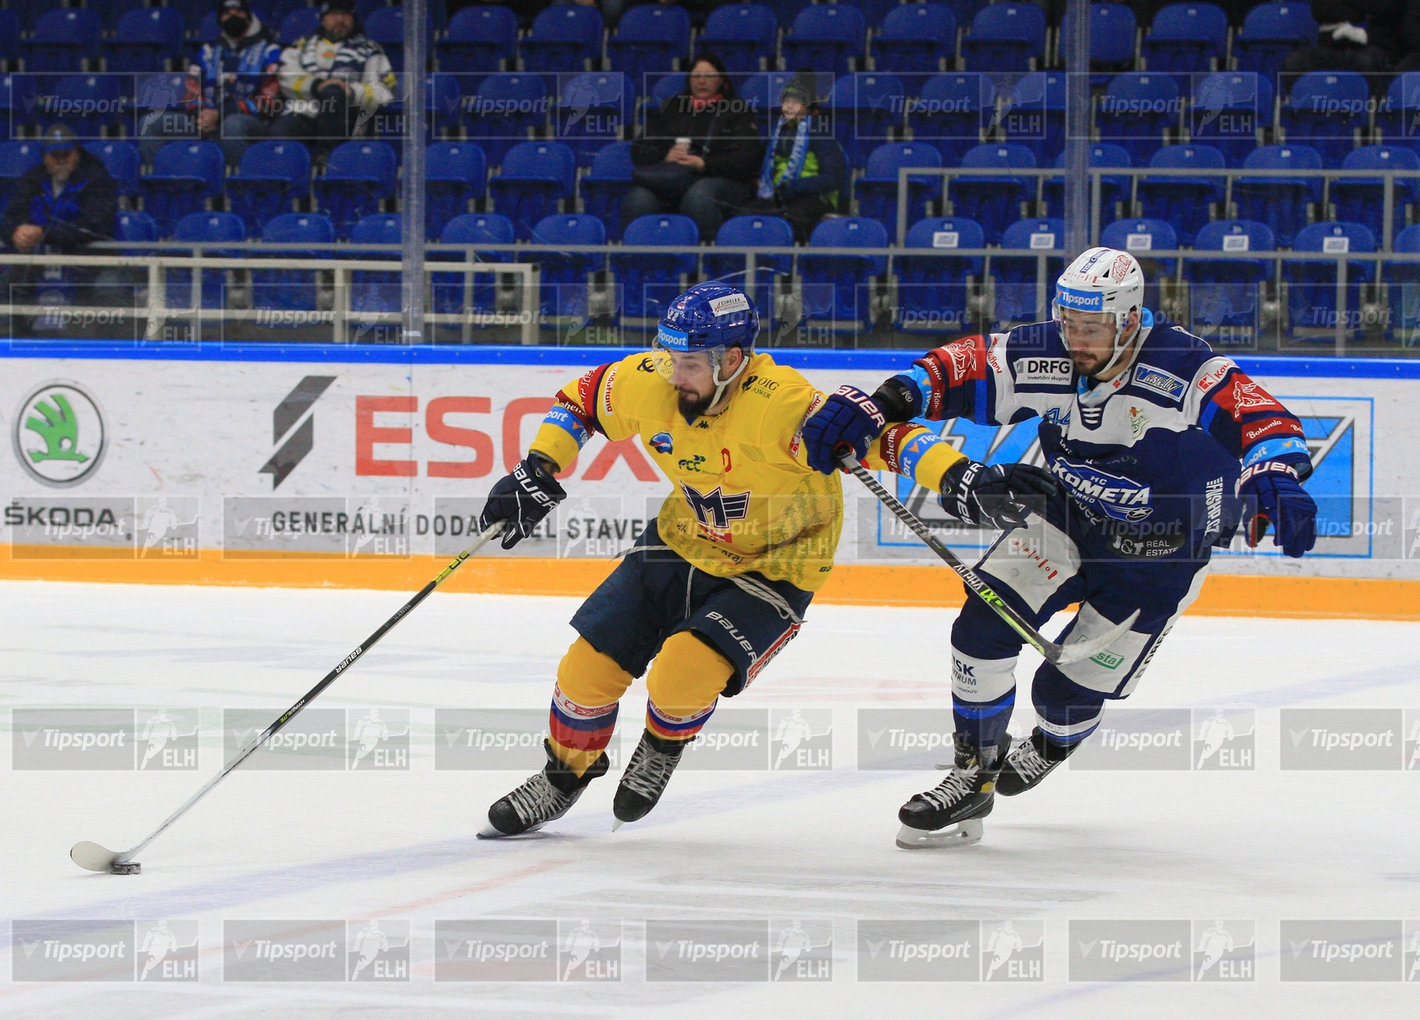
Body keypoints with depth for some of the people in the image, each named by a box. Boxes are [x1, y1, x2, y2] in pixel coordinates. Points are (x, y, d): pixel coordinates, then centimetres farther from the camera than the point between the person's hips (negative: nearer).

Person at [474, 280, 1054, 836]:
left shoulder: (778, 404, -34)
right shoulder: (648, 384, -15)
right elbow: (583, 399, 5)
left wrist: (957, 476, -51)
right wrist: (538, 473, 0)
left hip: (772, 570, -6)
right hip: (684, 540, 6)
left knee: (684, 673, -24)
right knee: (590, 665, 1)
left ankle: (660, 752, 12)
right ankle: (564, 777, 29)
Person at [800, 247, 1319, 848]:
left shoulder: (1185, 371, -31)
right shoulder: (1044, 358, -17)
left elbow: (1259, 417, -39)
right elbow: (956, 370, -14)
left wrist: (1277, 483, -59)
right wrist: (873, 407, -28)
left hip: (1158, 555, -4)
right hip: (1067, 517, 4)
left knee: (1068, 690, 1)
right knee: (983, 628, -12)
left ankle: (1048, 749, 41)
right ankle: (974, 775, 7)